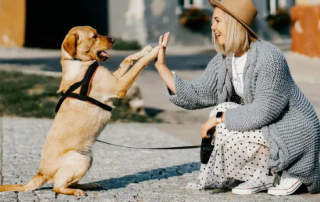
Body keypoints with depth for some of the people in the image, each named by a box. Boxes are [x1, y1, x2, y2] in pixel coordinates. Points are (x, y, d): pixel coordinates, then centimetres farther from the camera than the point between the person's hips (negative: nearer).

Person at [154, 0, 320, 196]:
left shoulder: (269, 57, -25)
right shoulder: (223, 62, 1)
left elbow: (264, 111, -27)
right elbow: (195, 95, 1)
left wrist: (220, 118, -21)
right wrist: (161, 66, -2)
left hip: (294, 133, -9)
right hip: (268, 129, 9)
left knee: (228, 133, -21)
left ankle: (284, 175, -4)